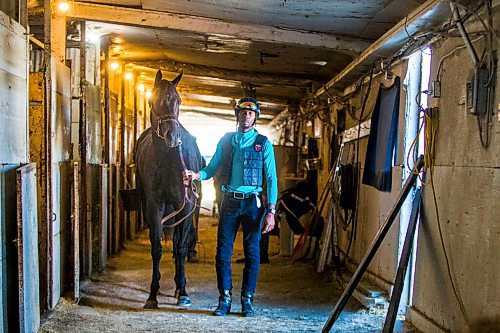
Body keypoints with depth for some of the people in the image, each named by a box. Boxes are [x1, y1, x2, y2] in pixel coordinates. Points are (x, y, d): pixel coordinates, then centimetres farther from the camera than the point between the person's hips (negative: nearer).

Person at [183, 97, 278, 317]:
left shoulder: (263, 143, 1)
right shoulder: (226, 140, 9)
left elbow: (271, 179, -2)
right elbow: (213, 168, 9)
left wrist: (271, 211, -10)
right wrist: (197, 175, -14)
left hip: (252, 203, -2)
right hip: (229, 201, 2)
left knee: (252, 252, 3)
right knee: (223, 251, 1)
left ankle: (247, 300, 14)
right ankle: (225, 299, 12)